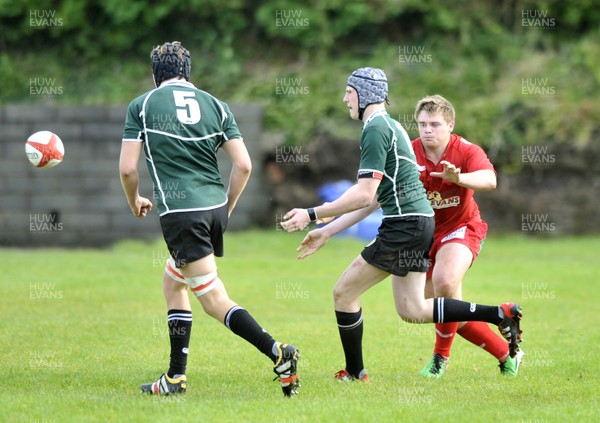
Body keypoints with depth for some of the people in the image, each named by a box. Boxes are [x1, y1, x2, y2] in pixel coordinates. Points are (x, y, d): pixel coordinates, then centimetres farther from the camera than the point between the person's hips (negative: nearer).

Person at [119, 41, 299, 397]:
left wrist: (134, 201, 19)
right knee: (173, 284, 23)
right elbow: (244, 164, 5)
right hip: (215, 208, 5)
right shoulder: (215, 105, 11)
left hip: (180, 212, -5)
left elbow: (127, 168, -1)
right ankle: (176, 377, 20)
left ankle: (279, 354, -23)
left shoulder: (142, 106, 3)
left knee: (215, 301, -6)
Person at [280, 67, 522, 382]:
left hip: (405, 226, -10)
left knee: (343, 293, -2)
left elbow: (364, 195, -20)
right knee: (412, 310, 12)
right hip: (420, 223, 10)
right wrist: (327, 231, 22)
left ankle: (354, 373, 7)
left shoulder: (376, 129, -12)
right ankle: (501, 314, 7)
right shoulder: (389, 126, 20)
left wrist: (312, 214, -14)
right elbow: (373, 199, 23)